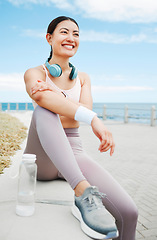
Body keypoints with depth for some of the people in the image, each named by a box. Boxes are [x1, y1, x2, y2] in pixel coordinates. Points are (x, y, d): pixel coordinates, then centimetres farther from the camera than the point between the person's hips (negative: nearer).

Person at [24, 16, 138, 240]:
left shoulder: (83, 78, 13)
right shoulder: (34, 73, 1)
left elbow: (86, 110, -7)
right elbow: (44, 98, -24)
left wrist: (54, 100, -25)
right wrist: (93, 119, -37)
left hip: (73, 154, 3)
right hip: (42, 157, -2)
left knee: (128, 211, -19)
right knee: (43, 111, -35)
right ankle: (83, 193, -42)